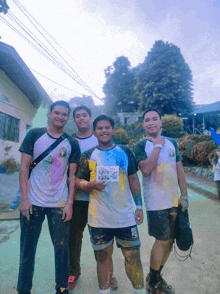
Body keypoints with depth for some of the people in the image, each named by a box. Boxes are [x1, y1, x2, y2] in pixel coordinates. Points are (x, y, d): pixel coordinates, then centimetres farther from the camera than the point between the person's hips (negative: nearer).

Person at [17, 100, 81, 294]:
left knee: (62, 248, 8)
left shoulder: (72, 143, 3)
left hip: (60, 205, 1)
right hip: (33, 203, 0)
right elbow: (24, 167, -2)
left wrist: (70, 203, -4)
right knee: (27, 248, 12)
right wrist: (24, 198, -8)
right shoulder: (35, 135, 0)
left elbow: (73, 175, 3)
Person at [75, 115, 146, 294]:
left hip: (126, 215, 1)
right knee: (103, 256, 13)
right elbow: (78, 181, 3)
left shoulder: (125, 152, 4)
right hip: (99, 217, 0)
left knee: (133, 255, 9)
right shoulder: (88, 156, 2)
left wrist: (139, 206, 4)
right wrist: (92, 185, -17)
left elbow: (134, 180, 7)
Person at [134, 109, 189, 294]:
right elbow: (145, 169, -21)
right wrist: (158, 145, -15)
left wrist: (184, 196, 5)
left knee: (169, 241, 13)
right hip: (156, 202, -5)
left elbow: (180, 170, 9)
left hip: (174, 200, 5)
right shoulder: (141, 145, -4)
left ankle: (156, 276, 36)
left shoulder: (172, 143, 9)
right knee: (162, 241, 0)